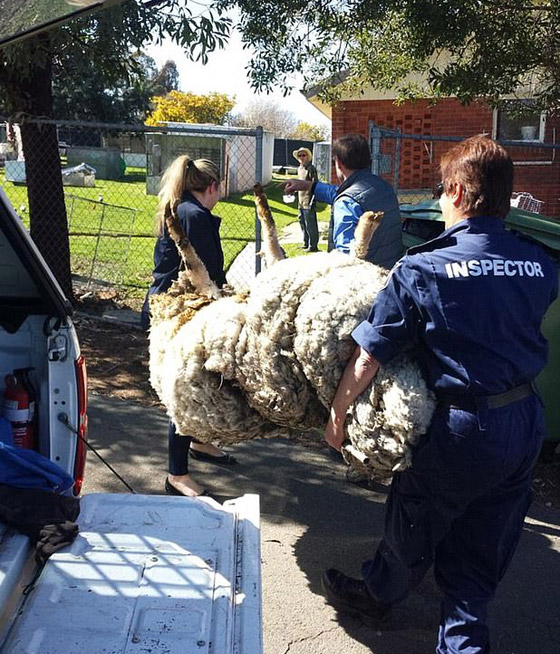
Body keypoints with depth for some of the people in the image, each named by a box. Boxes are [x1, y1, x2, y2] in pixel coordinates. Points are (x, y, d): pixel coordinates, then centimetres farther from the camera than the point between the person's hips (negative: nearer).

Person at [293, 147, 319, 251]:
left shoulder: (311, 168, -11)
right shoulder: (299, 168, 15)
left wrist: (312, 201, -18)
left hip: (308, 202, -9)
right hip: (301, 202, 9)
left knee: (310, 225, -5)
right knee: (302, 224, 15)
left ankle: (313, 246, 2)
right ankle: (306, 244, 25)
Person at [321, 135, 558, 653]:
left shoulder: (423, 270, -18)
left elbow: (368, 358, -16)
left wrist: (337, 414, -2)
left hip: (464, 428, -4)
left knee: (416, 524, 22)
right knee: (484, 545, 18)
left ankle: (377, 594, 47)